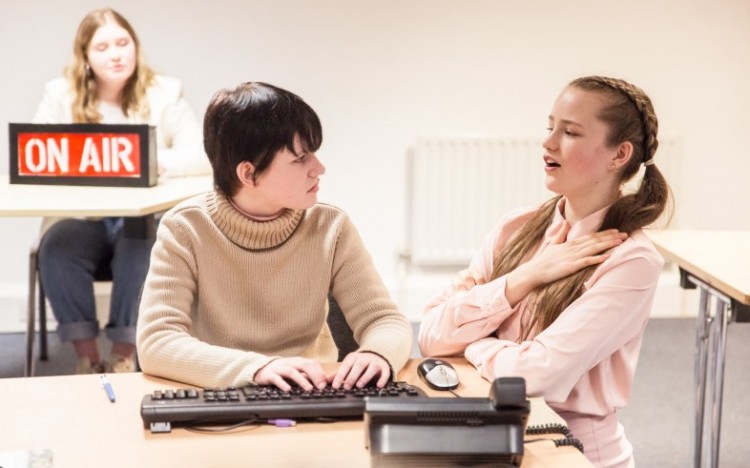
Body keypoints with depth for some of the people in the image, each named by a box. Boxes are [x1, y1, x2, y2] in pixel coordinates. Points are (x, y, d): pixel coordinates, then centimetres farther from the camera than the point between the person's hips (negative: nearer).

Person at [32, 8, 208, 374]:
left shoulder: (164, 93, 3)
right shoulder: (60, 94, 7)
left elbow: (201, 156, -9)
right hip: (79, 216, 1)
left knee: (144, 249, -34)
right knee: (57, 248, -31)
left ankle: (124, 356, -20)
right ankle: (87, 356, -19)